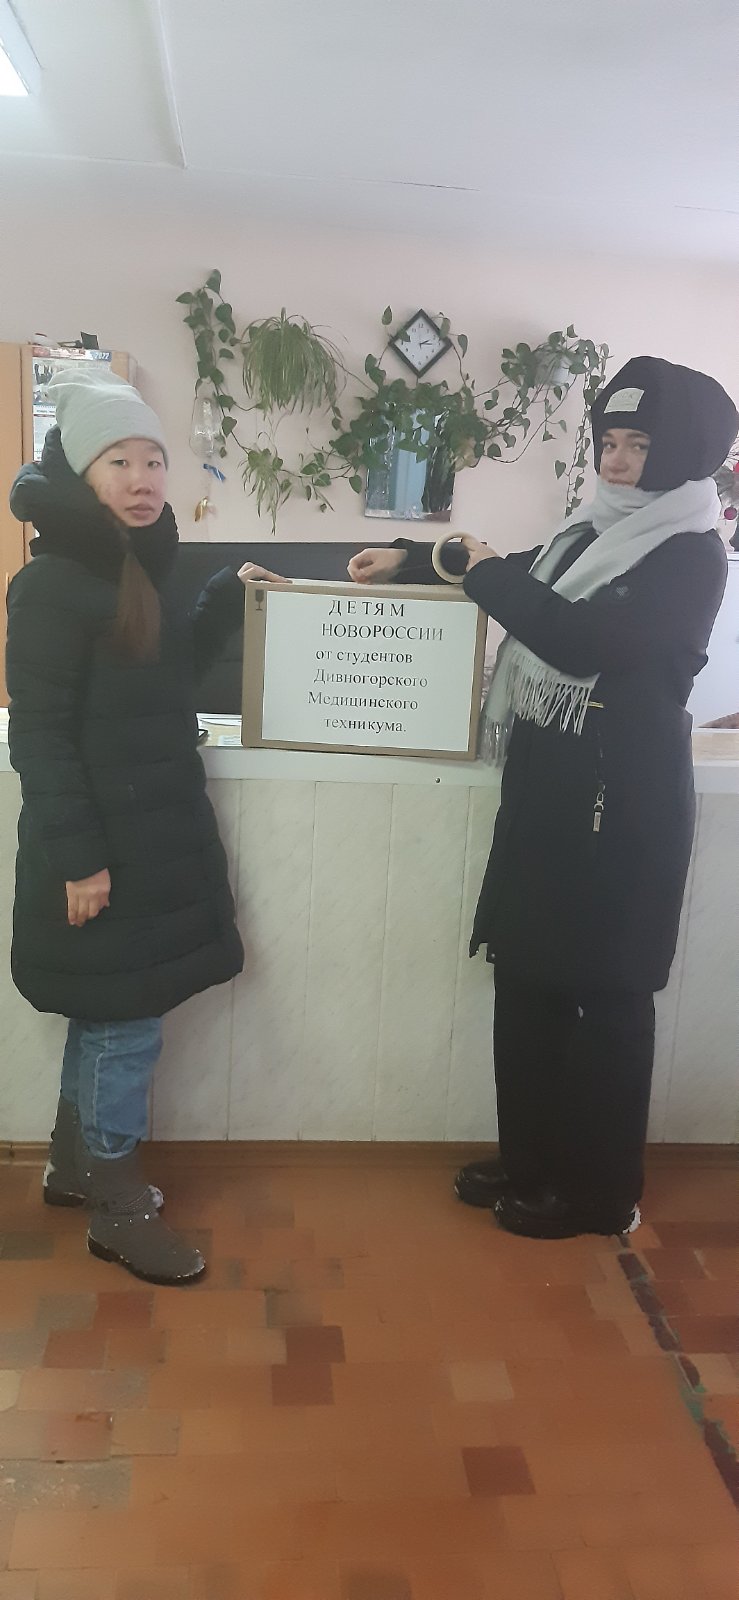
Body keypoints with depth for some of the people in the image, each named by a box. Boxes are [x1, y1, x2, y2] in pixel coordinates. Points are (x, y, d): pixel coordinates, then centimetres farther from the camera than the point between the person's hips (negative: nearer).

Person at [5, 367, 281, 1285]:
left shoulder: (135, 567, 10)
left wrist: (225, 600, 11)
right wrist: (78, 858, -21)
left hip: (151, 825, 8)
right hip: (99, 841, -8)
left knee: (107, 1017, 17)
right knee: (125, 1023, 1)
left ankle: (74, 1166, 34)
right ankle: (118, 1208, 17)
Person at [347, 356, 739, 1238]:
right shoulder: (592, 534, 12)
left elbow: (582, 641, -23)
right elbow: (528, 582, 28)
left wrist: (491, 573, -9)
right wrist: (414, 561, 18)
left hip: (622, 796, -8)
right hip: (547, 782, 8)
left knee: (605, 991, 2)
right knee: (527, 975, 12)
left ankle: (600, 1190, 19)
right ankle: (530, 1159, 29)